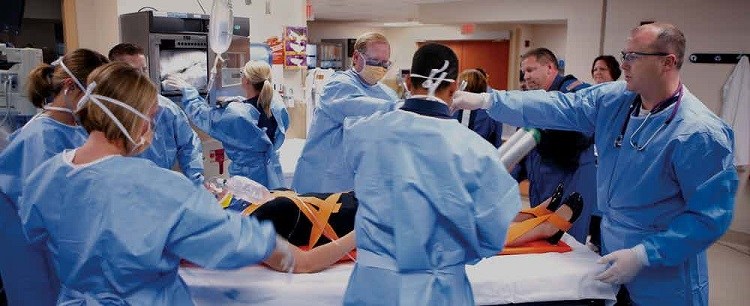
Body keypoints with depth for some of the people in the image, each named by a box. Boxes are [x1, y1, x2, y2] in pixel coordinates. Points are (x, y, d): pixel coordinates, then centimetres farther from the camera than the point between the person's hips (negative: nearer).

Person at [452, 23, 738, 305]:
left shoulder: (700, 133, -22)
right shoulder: (612, 99, -4)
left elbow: (710, 216, -20)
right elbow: (556, 107, -6)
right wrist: (486, 100, -12)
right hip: (610, 251, 6)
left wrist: (643, 256, -24)